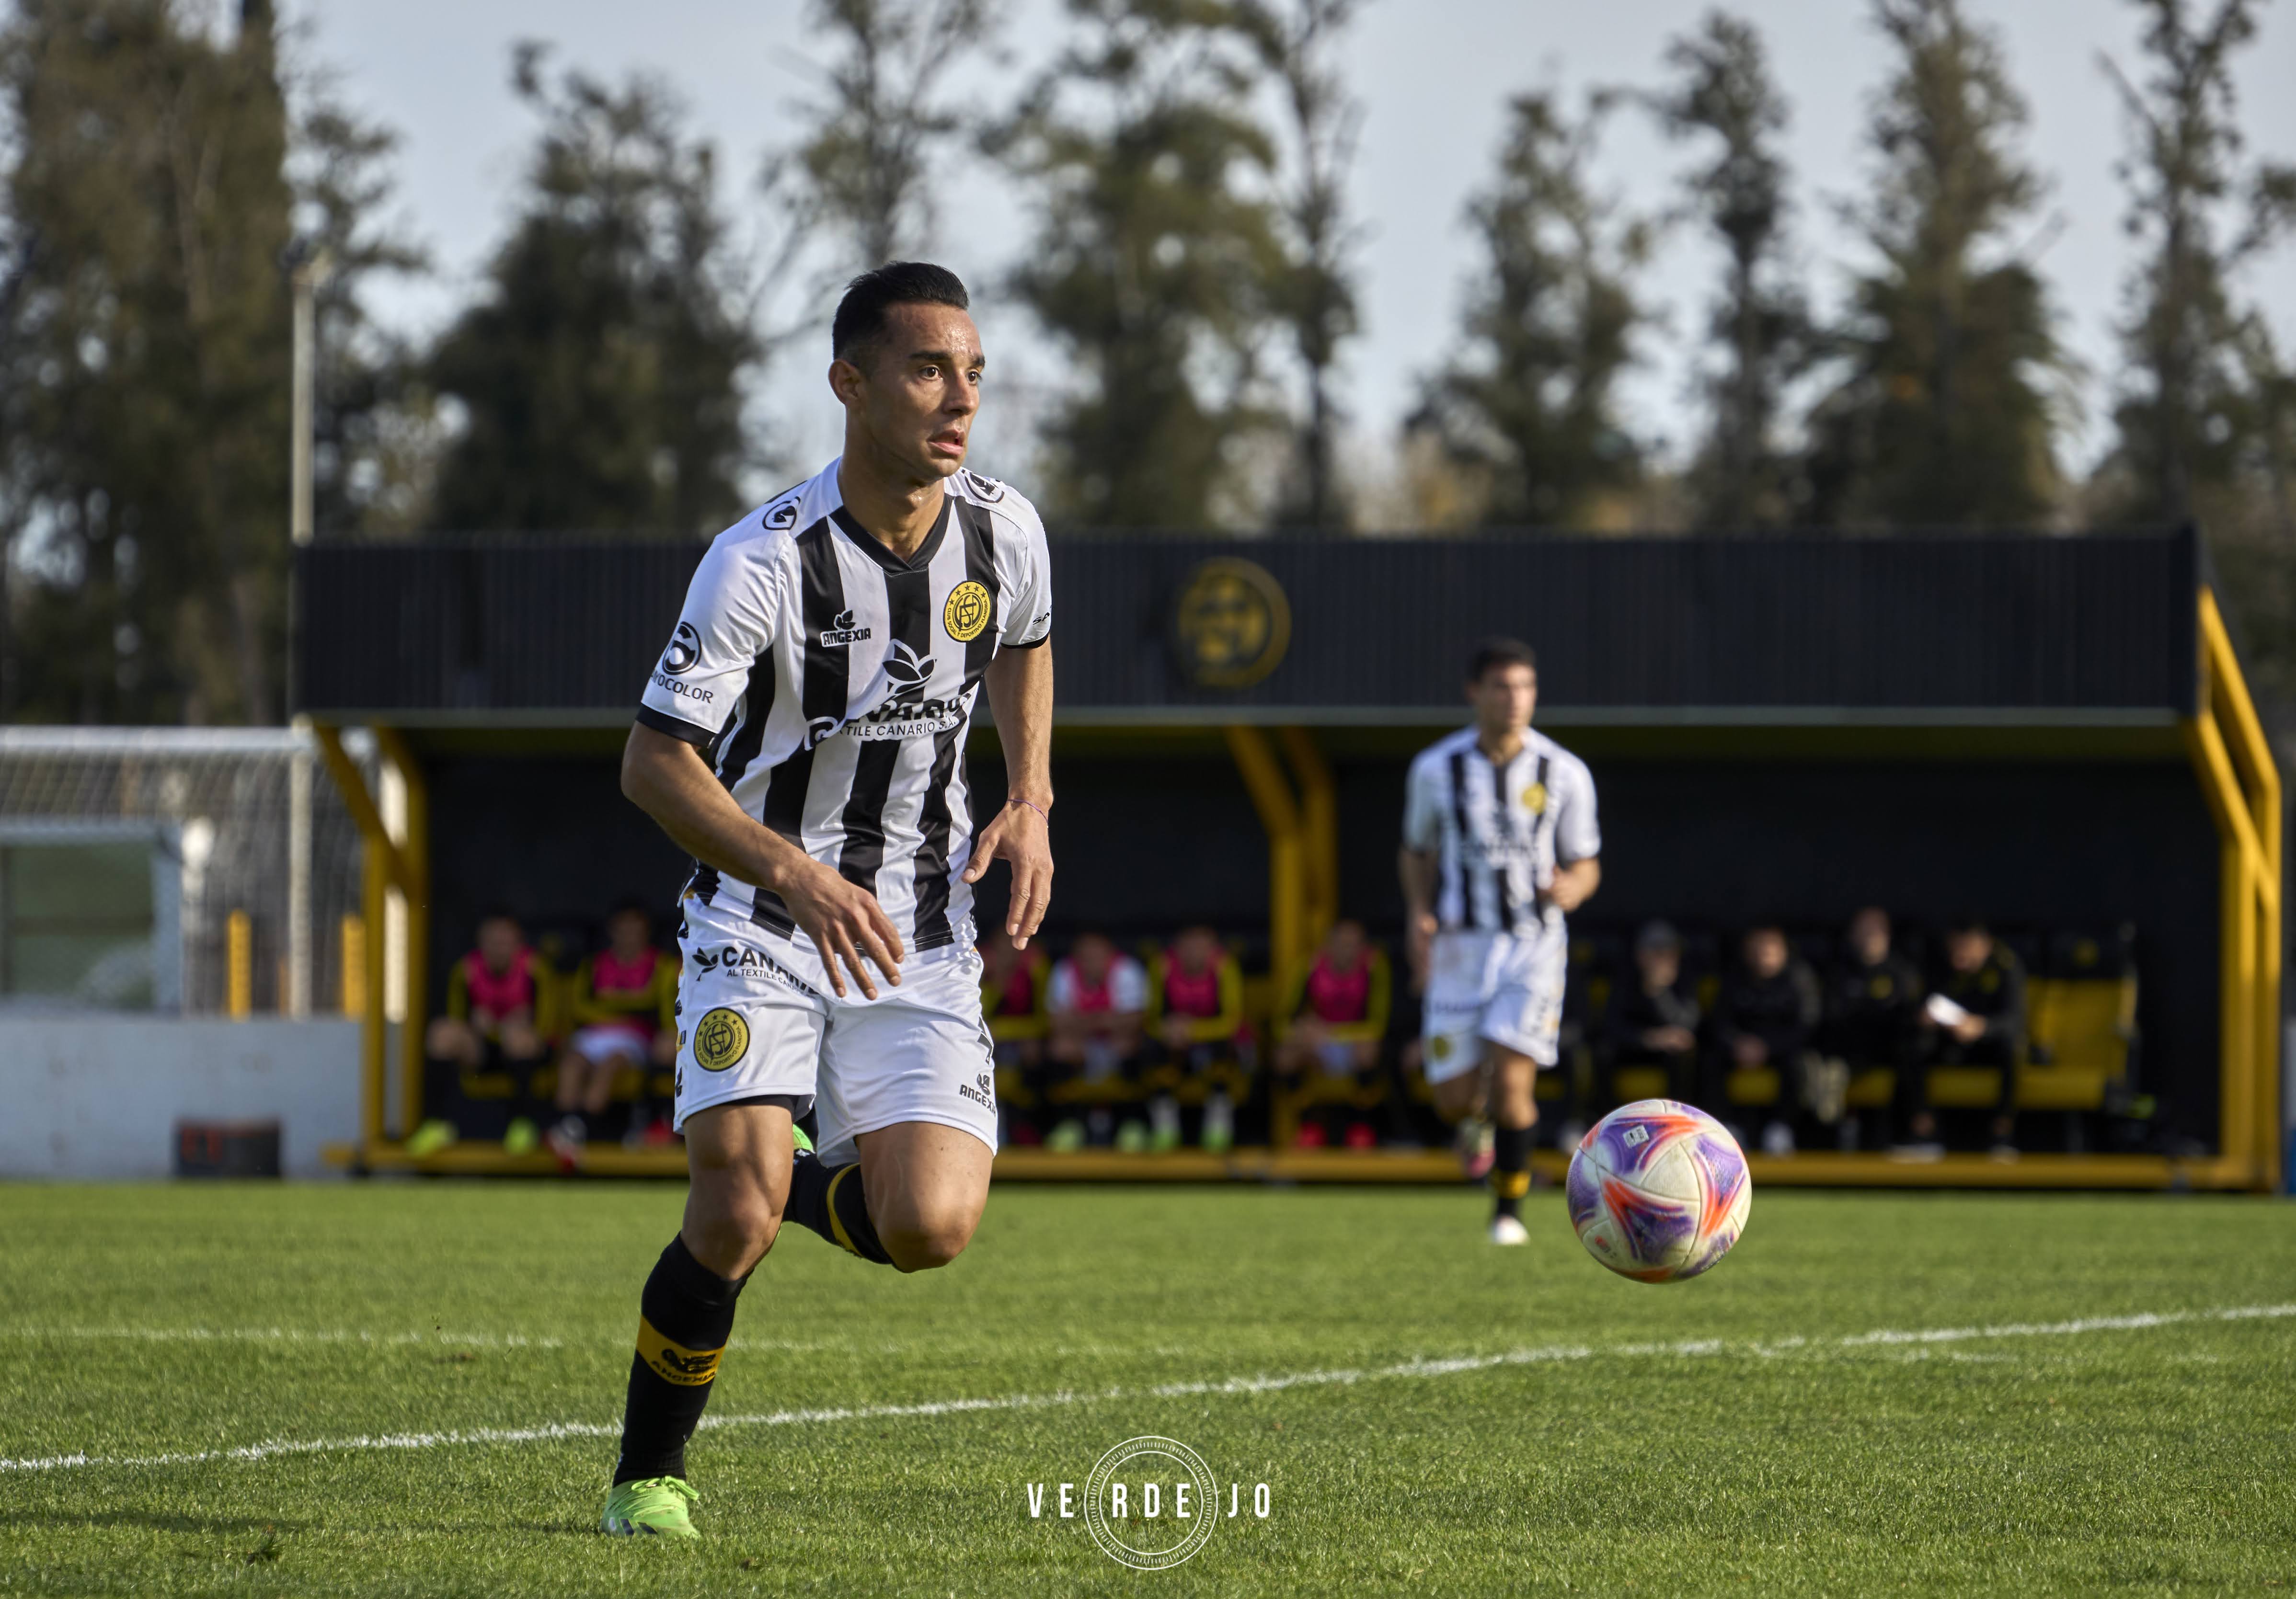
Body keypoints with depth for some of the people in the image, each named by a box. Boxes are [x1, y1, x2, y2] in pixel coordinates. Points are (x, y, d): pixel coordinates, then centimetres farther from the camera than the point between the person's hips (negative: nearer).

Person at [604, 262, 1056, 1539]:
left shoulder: (1004, 533, -4)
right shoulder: (763, 561, -19)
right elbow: (655, 762, -16)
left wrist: (1032, 801, 5)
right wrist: (797, 874, -30)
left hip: (919, 935, 4)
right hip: (759, 918, -3)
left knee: (930, 1229, -15)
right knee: (736, 1215, -20)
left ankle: (803, 1186, 22)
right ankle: (648, 1478, 4)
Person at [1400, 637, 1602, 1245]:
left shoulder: (1565, 774, -3)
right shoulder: (1436, 768, -1)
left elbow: (1587, 864, 6)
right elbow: (1417, 854, 13)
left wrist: (1572, 889, -18)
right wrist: (1419, 914, -5)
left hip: (1535, 947, -1)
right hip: (1460, 948, 1)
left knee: (1512, 1082, -16)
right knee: (1454, 1097, -2)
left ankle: (1509, 1210, 2)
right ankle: (1476, 1115, 37)